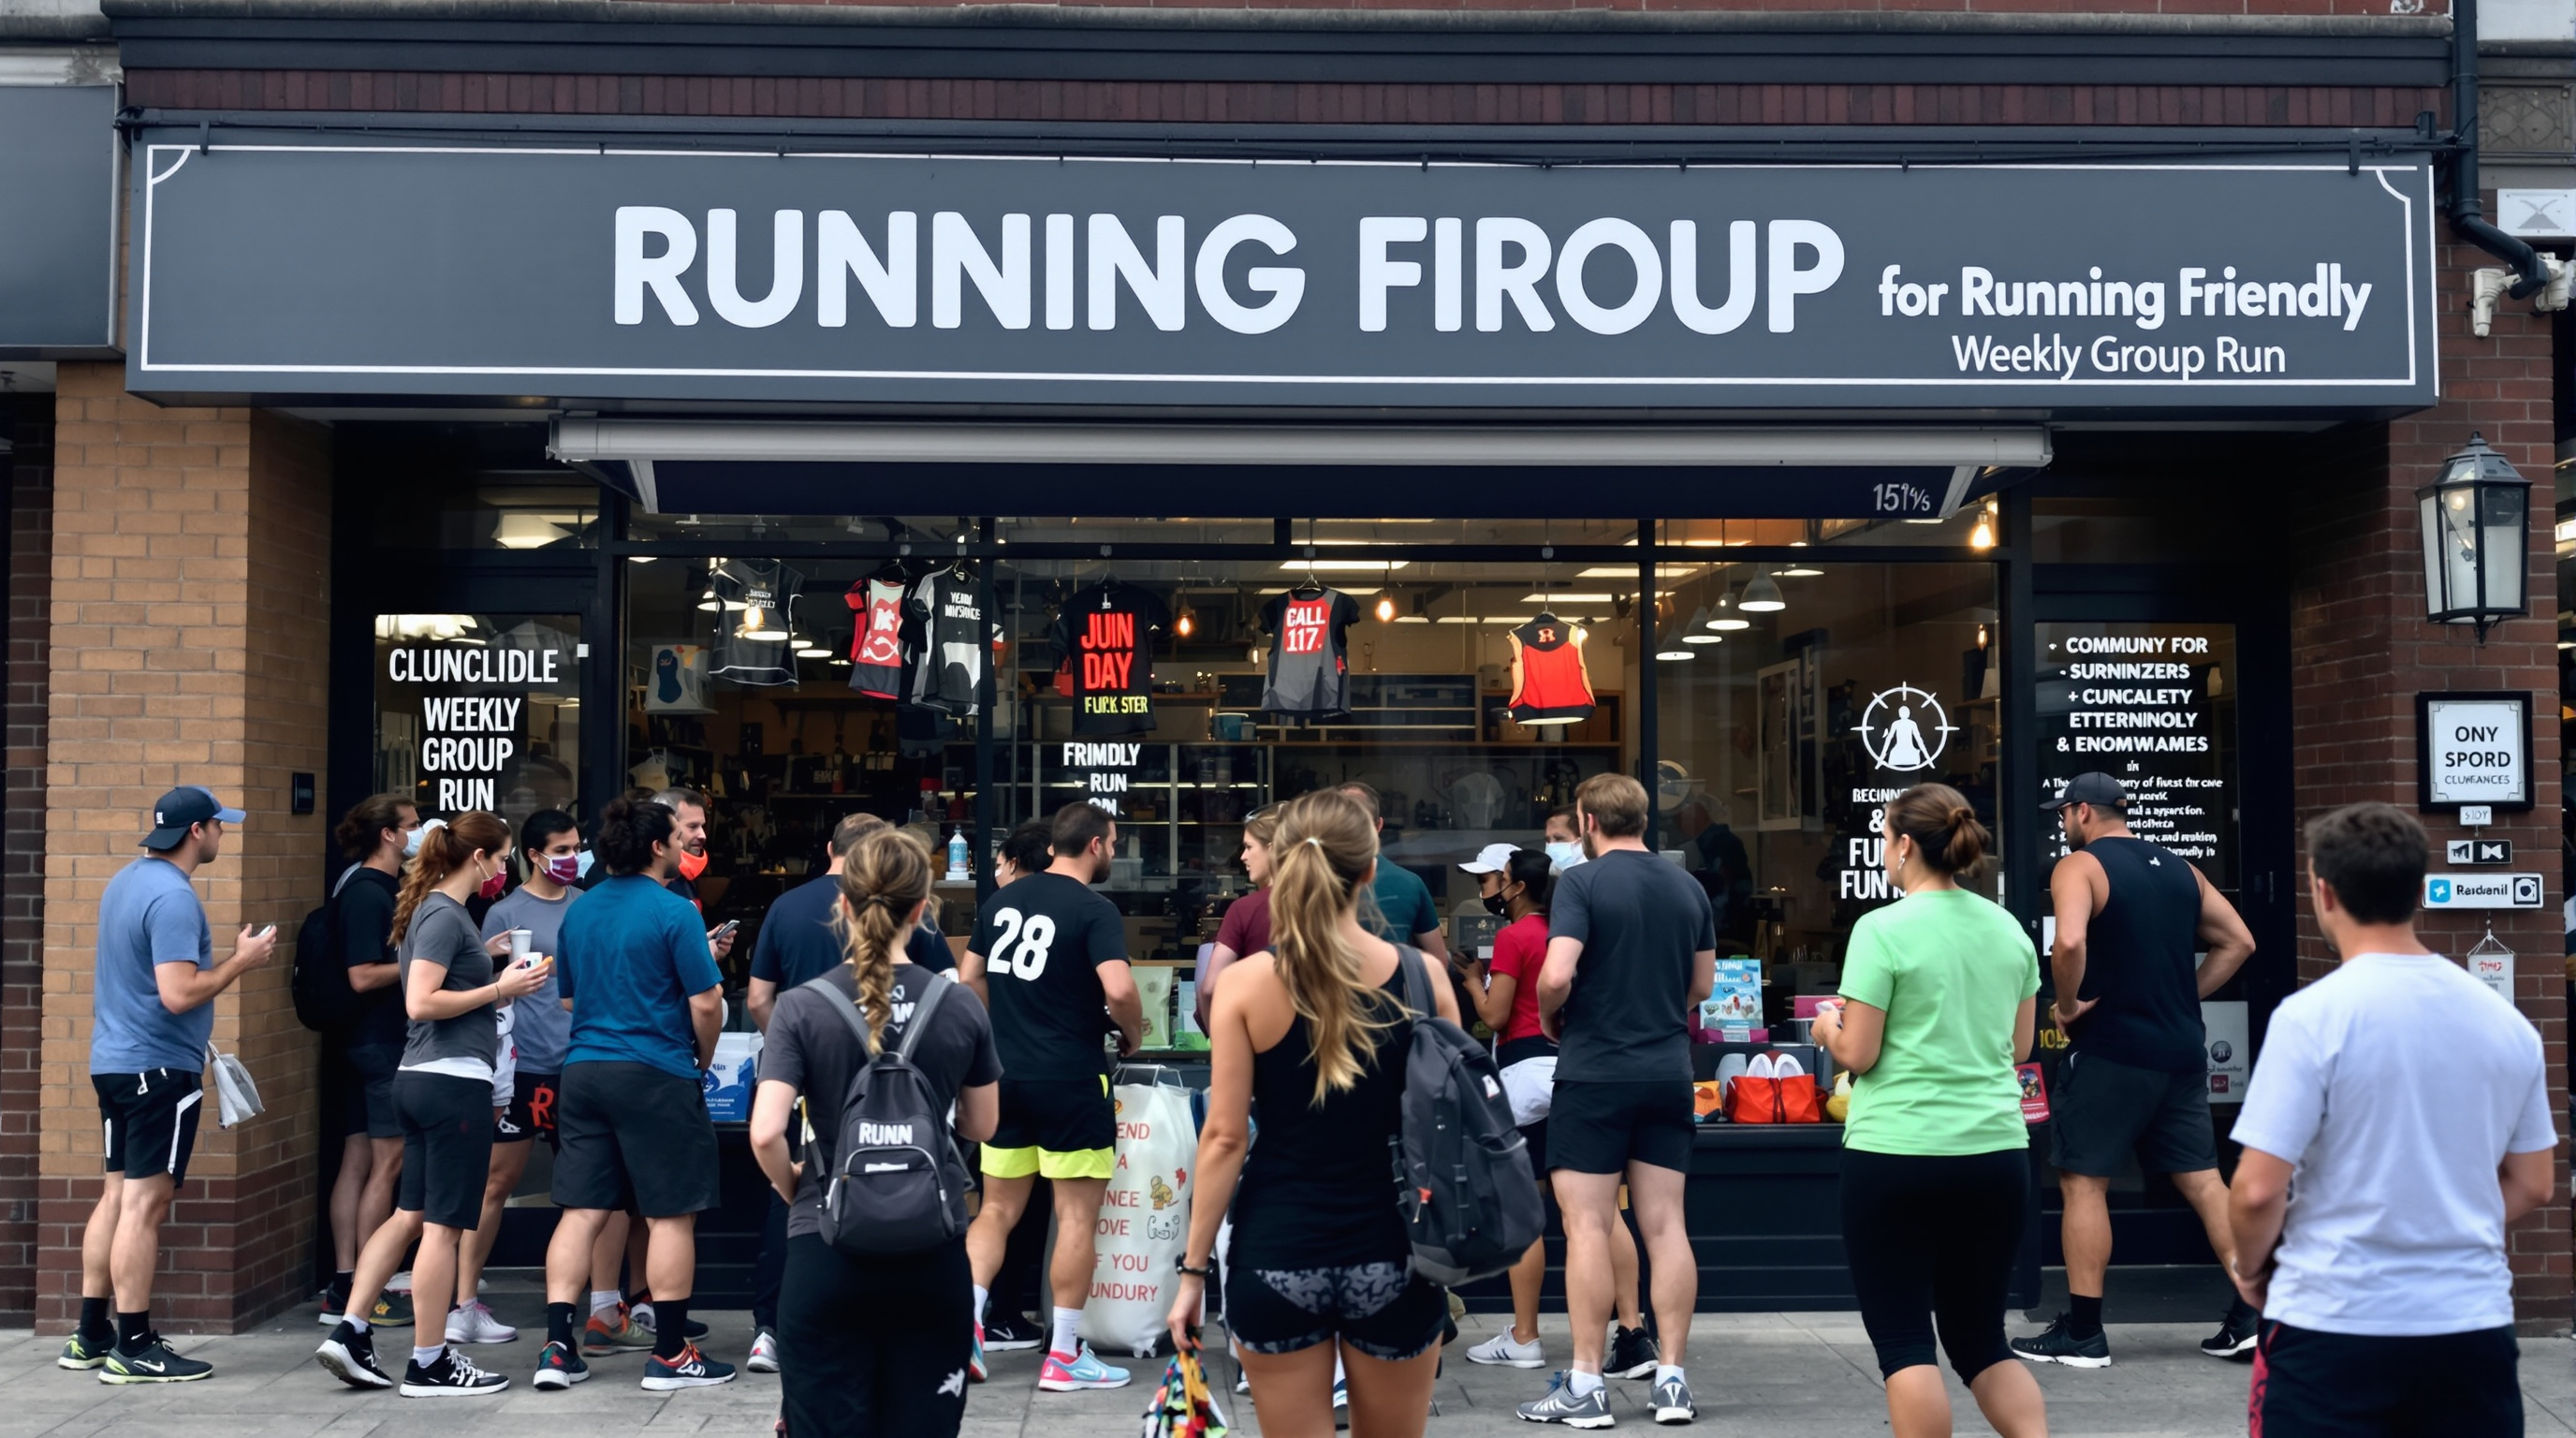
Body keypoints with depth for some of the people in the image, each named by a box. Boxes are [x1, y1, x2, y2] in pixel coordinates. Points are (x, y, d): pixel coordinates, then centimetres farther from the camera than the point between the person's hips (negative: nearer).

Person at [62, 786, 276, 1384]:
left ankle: (91, 1336, 19)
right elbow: (179, 993, -25)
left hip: (115, 1060, 10)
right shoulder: (173, 897, -19)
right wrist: (241, 960, -14)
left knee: (117, 1195, 14)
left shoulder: (127, 881, 12)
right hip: (160, 1067, -10)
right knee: (144, 1204, -6)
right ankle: (134, 1348, -2)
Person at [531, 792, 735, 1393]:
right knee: (670, 1214, 2)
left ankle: (557, 1347, 4)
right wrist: (703, 1060, 6)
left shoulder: (579, 911, 11)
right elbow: (706, 1004, -13)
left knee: (581, 1210, 7)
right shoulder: (674, 913, -11)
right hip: (655, 1075, -6)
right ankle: (670, 1354, 7)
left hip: (583, 1069, 6)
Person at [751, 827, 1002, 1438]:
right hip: (931, 1256, 2)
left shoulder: (802, 1007, -8)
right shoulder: (962, 1009, -2)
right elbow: (980, 1127, 9)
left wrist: (791, 1186, 4)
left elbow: (765, 1134, -15)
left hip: (827, 1254, -1)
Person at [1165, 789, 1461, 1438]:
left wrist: (1193, 1267, 0)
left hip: (1278, 1253, -1)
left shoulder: (1248, 982, -7)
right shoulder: (1422, 977, -4)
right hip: (1392, 1257, 1)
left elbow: (1225, 1137, -7)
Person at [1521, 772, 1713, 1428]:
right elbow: (1702, 984, 14)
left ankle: (1585, 1385, 2)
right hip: (1668, 1073, 5)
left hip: (1595, 1073, -5)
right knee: (1665, 1225, 8)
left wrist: (1549, 1018, 0)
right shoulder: (1689, 888, 8)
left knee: (1588, 1227, 0)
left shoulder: (1581, 883, -10)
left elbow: (1557, 975, -20)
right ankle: (1671, 1379, 10)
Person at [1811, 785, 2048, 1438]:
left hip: (1896, 1153, -5)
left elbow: (1857, 1055, -9)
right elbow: (2019, 1046, 15)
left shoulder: (1883, 930, -10)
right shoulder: (2008, 929, 8)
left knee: (1904, 1341, 4)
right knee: (1981, 1339, 16)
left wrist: (1828, 1026, 11)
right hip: (1998, 1152, 6)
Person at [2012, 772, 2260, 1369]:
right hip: (2181, 1049, 7)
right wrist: (2183, 999, 15)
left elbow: (2070, 942, -27)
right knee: (2202, 1179, 12)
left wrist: (2068, 1004, -12)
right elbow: (2238, 942, 16)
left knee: (2083, 1181, 2)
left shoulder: (2079, 867, -8)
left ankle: (2082, 1333, 5)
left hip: (2110, 1050, -6)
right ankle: (2250, 1317, 11)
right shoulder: (2179, 868, 13)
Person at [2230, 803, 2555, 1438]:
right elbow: (2532, 1185, 12)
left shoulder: (2312, 1015, -14)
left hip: (2335, 1324, -5)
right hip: (2474, 1323, 5)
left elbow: (2258, 1190, -15)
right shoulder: (2505, 1020, 4)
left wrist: (2252, 1270, 3)